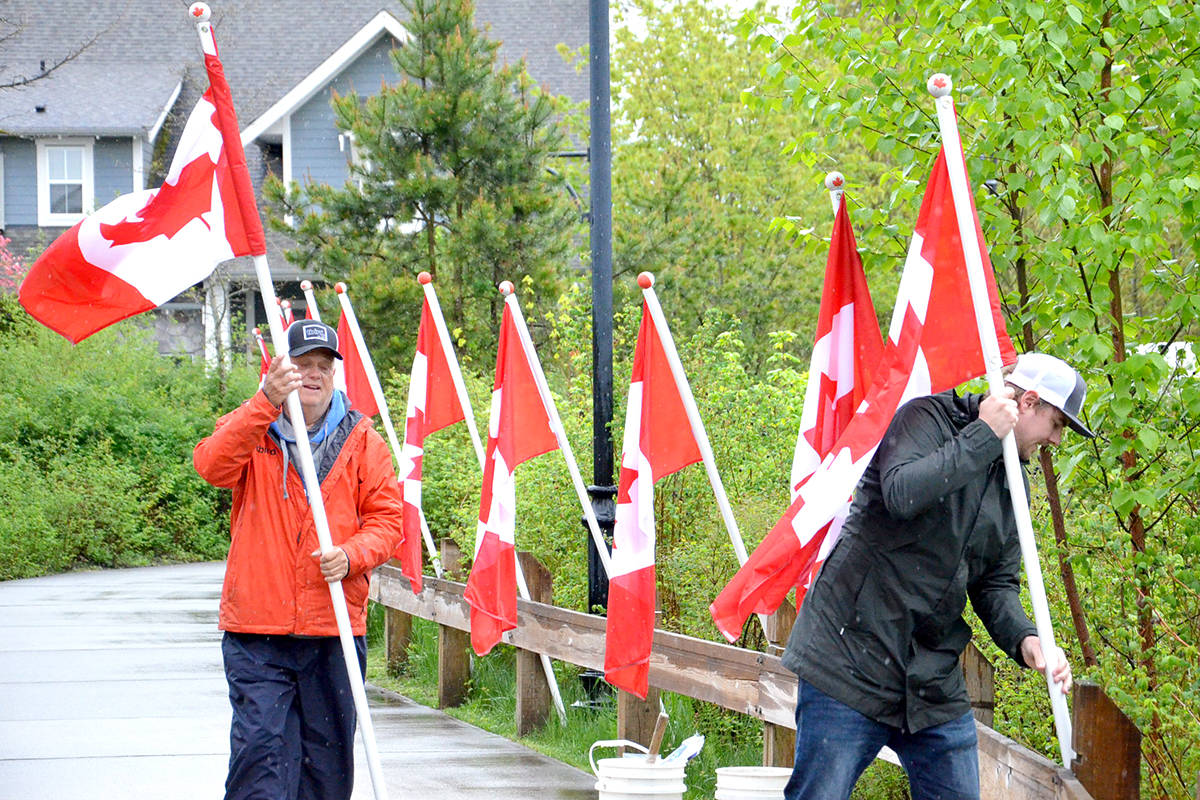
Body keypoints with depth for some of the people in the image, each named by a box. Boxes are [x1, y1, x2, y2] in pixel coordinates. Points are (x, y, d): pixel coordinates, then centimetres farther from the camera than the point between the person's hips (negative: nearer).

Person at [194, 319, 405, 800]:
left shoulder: (360, 440, 11)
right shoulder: (250, 429, 6)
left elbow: (387, 517, 8)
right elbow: (212, 466, -16)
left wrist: (352, 555, -13)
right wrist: (266, 402, -28)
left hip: (335, 629, 2)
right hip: (257, 634, -2)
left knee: (328, 757, 6)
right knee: (261, 745, -12)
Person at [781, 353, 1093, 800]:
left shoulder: (1011, 482, 17)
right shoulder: (928, 419, -5)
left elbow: (996, 583, 16)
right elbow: (902, 493, -25)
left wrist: (1023, 639, -4)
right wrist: (983, 437, -18)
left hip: (935, 684, 7)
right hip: (852, 660, -7)